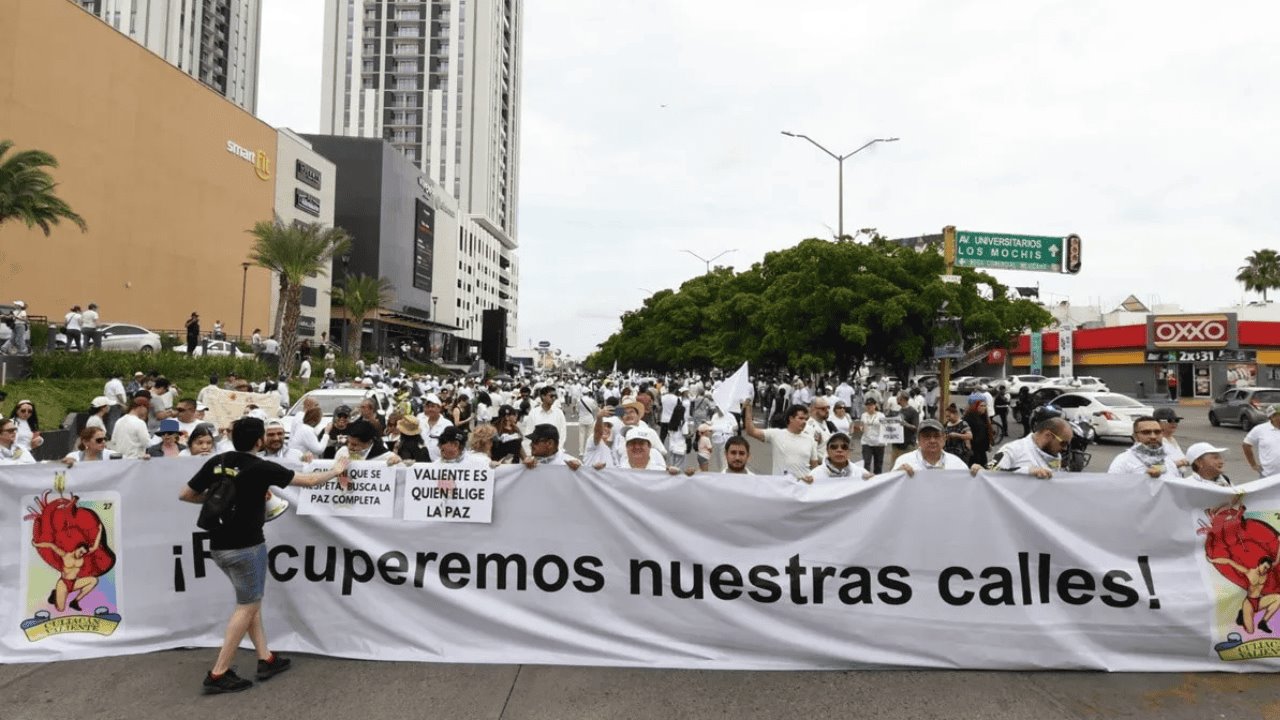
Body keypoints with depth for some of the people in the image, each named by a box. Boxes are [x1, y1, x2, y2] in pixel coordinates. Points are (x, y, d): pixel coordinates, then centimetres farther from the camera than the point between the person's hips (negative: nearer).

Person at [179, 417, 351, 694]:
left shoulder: (216, 462, 1)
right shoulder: (261, 467, -14)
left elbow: (185, 495, 7)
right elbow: (310, 481, -8)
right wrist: (336, 470, 9)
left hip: (219, 546, 7)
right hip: (246, 546, -7)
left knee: (251, 602, 18)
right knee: (246, 607, 6)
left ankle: (266, 659, 23)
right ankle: (218, 674, 8)